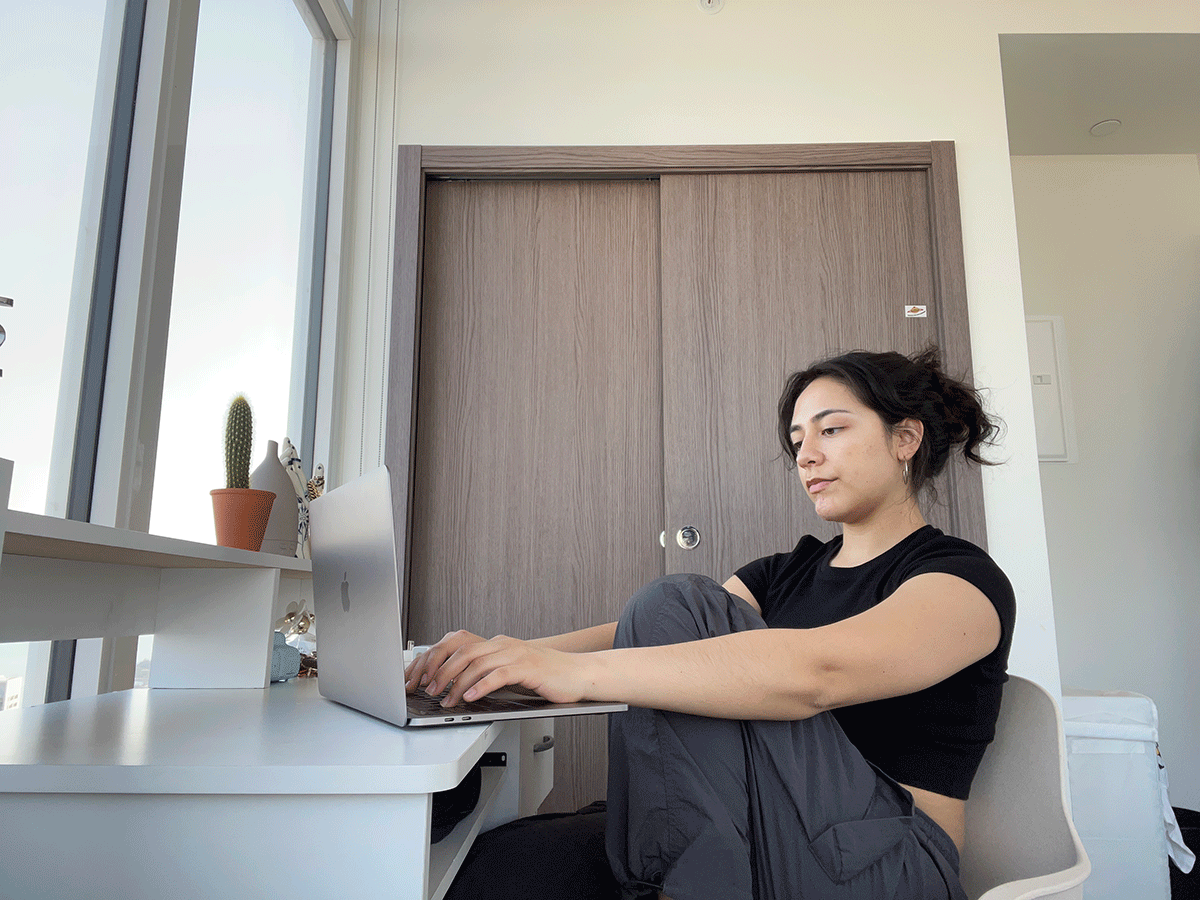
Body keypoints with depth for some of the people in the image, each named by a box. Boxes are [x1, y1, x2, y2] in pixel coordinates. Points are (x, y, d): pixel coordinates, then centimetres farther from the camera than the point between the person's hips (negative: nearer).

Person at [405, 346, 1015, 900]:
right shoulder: (786, 574, 17)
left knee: (673, 608, -19)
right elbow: (642, 637, 2)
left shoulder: (965, 581, -5)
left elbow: (816, 674, -26)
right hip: (760, 846, 5)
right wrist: (501, 655, -17)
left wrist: (576, 671, -33)